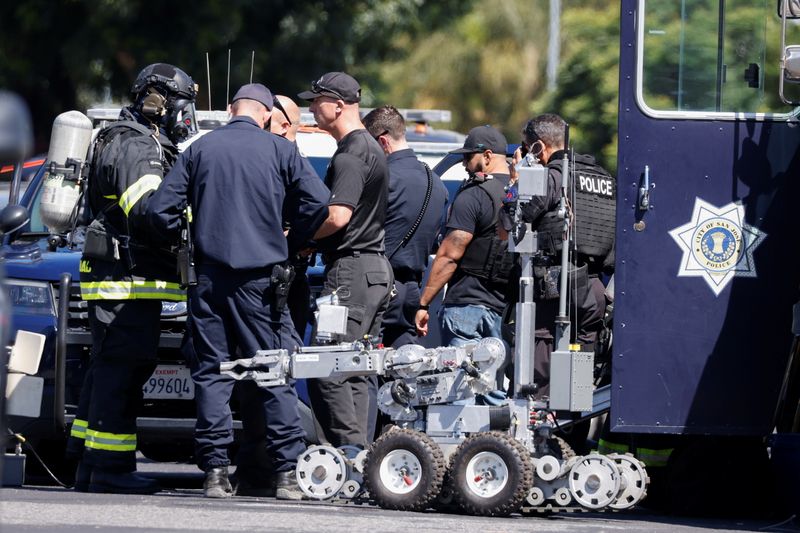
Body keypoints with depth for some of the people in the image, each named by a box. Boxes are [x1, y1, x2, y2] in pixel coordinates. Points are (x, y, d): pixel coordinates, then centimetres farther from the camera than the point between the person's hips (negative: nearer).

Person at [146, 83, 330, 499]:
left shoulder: (200, 149, 6)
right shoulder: (279, 151, 1)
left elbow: (160, 209, 3)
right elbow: (319, 206, -5)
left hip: (209, 277, 1)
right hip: (260, 278, -1)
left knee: (210, 373, 5)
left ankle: (215, 471, -2)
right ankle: (287, 472, -3)